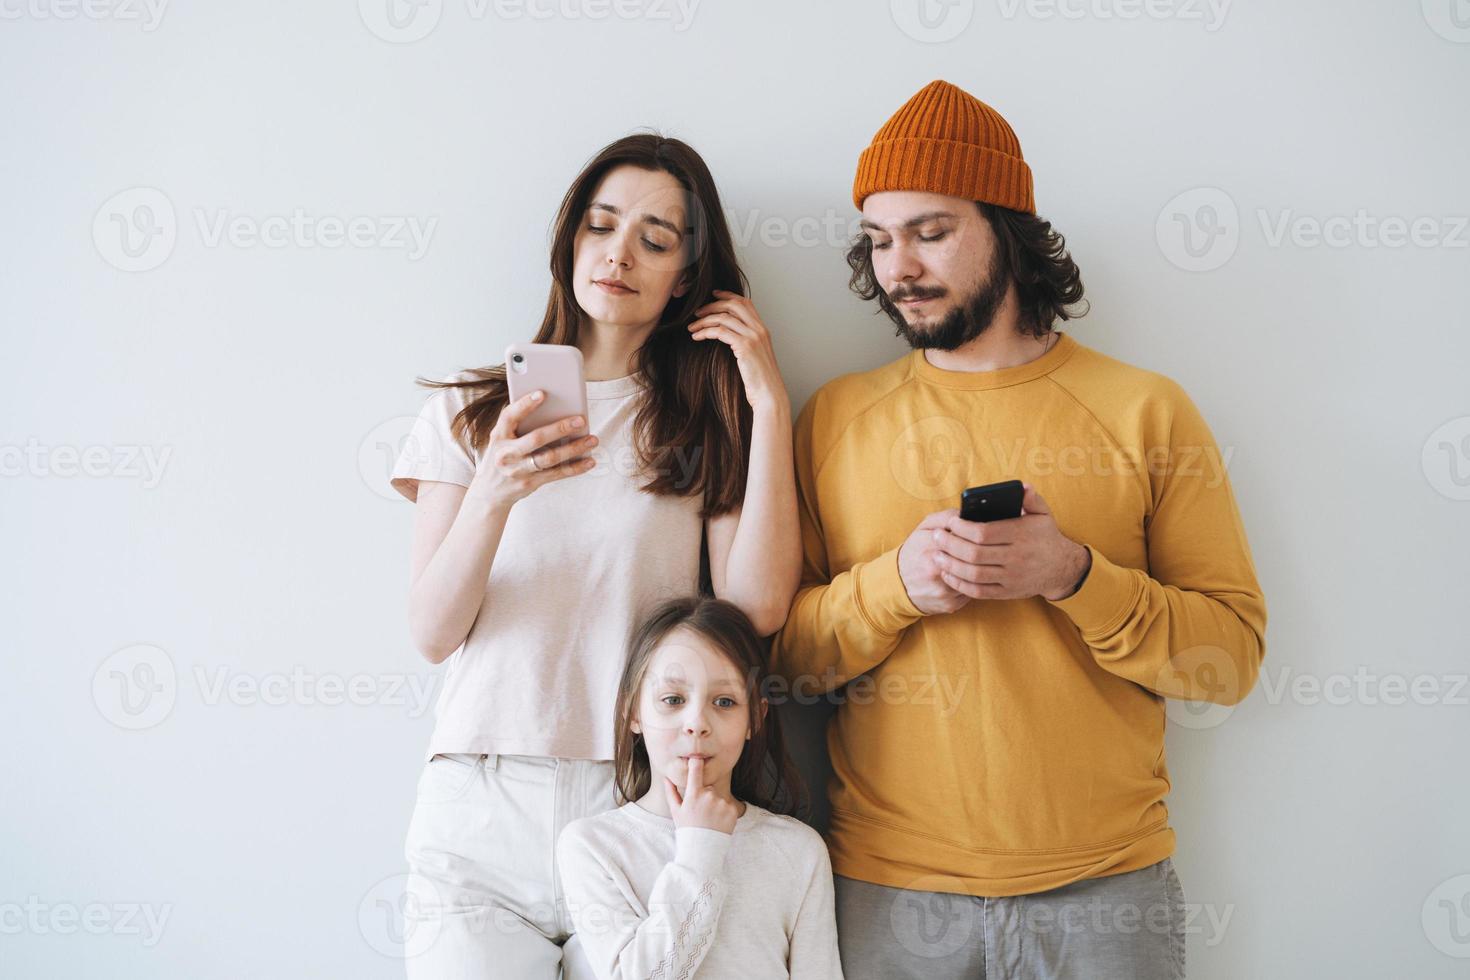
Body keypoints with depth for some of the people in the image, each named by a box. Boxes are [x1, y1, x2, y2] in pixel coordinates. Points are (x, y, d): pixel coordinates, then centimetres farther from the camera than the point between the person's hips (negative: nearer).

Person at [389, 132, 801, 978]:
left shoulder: (708, 424, 9)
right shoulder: (471, 412, 9)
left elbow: (758, 607, -7)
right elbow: (435, 633, 0)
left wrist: (770, 404, -5)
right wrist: (494, 496, -17)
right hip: (481, 809, 1)